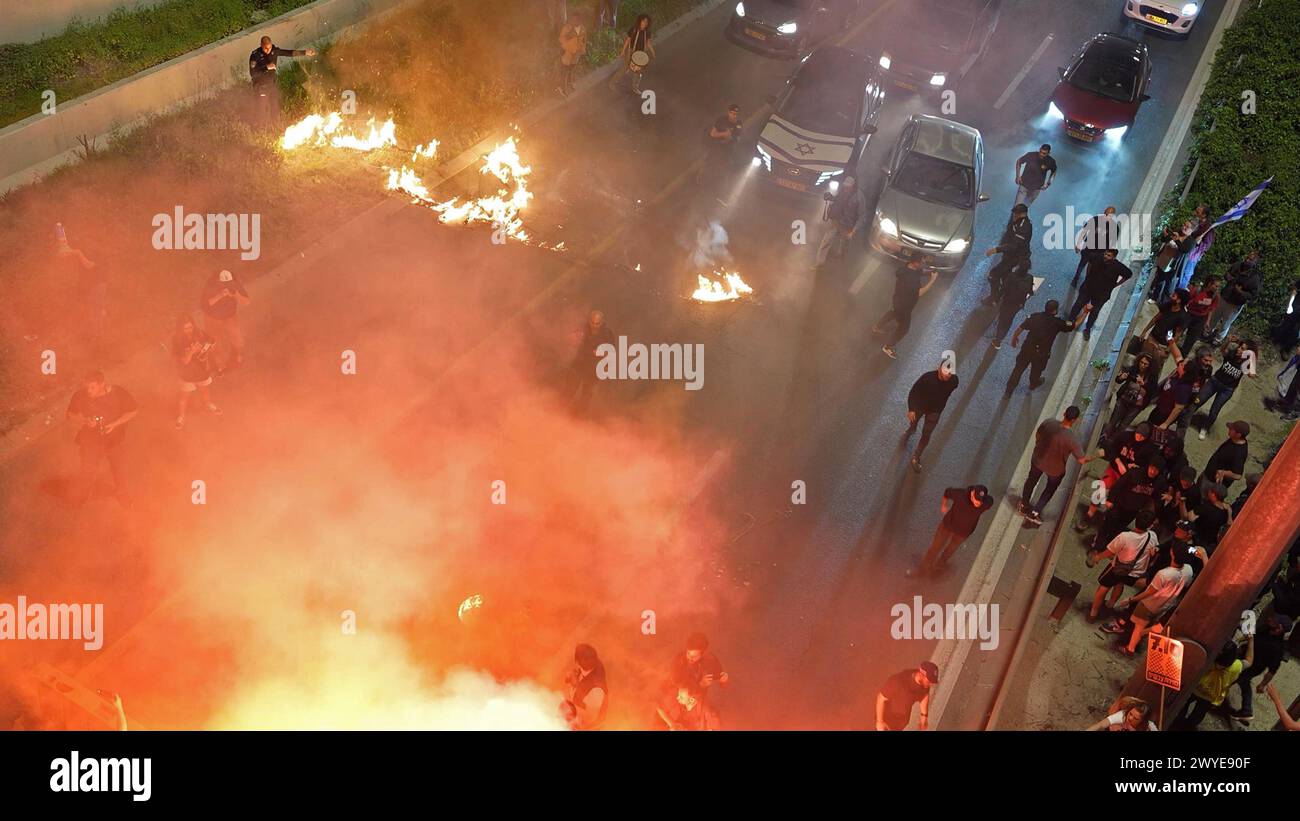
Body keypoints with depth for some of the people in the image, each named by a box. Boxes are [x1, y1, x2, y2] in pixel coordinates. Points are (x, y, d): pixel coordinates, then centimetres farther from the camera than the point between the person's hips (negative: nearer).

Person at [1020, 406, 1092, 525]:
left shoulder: (1048, 423, -27)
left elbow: (1037, 437, -7)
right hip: (1055, 469, -3)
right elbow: (1082, 460, -26)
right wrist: (1092, 457, -5)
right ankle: (1036, 512, 37)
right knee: (1050, 489, 28)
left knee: (1032, 481, 31)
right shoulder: (1071, 439, -36)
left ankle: (1024, 505, 52)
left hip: (1038, 460, 3)